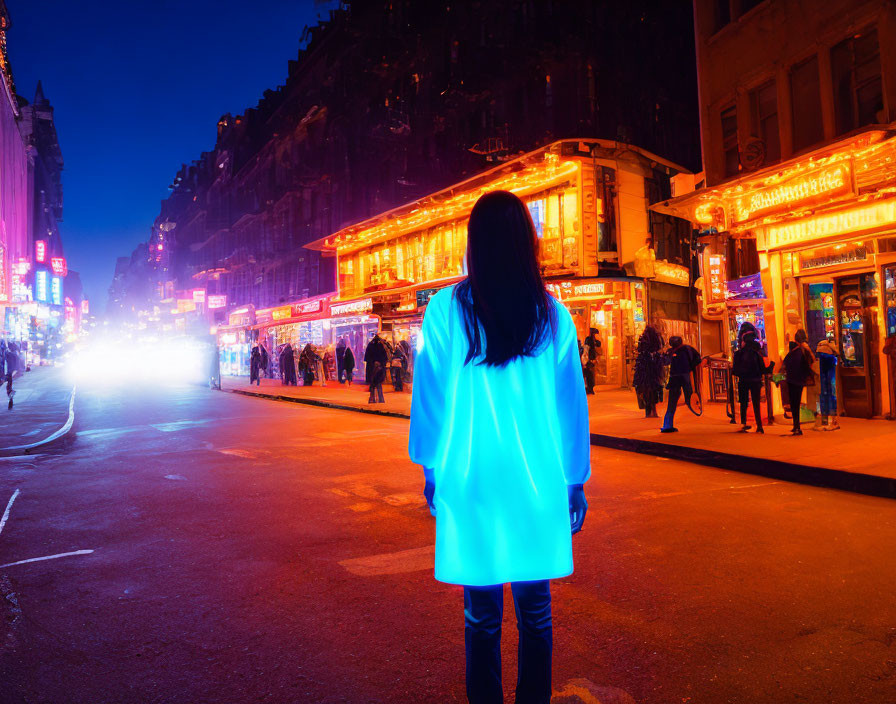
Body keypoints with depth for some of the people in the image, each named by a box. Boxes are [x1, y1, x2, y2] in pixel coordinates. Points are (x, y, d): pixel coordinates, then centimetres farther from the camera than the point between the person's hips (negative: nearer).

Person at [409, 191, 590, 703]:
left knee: (482, 613, 11)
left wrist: (432, 469, 13)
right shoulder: (553, 314, -1)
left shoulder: (447, 309, -5)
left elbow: (431, 396, 1)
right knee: (535, 606, 15)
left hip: (470, 481, -1)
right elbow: (572, 405, 4)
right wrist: (575, 482, 13)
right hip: (539, 483, 2)